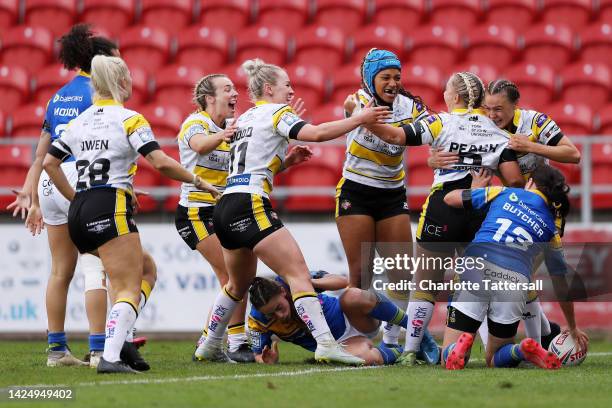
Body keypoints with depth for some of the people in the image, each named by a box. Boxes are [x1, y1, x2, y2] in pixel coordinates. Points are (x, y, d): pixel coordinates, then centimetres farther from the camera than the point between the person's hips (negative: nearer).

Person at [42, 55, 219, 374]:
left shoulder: (79, 121, 15)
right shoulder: (129, 119, -5)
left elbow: (49, 162, 15)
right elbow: (160, 162, -14)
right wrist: (198, 181, -2)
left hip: (79, 214, 7)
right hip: (111, 209, -7)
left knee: (145, 268, 19)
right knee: (129, 289, -6)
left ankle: (120, 338, 2)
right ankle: (111, 357, -24)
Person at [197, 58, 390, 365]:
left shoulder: (245, 119, 24)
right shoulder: (275, 112, -1)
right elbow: (317, 133, -16)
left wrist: (287, 159, 23)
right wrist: (360, 119, -12)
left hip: (225, 208, 9)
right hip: (250, 205, -9)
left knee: (238, 284, 26)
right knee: (298, 272, -14)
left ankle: (210, 347, 33)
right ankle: (325, 344, -24)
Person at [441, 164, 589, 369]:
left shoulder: (504, 193, 16)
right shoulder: (550, 229, 21)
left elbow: (450, 198, 22)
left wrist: (477, 187, 42)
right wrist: (573, 329, 39)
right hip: (516, 283, 2)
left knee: (449, 358, 6)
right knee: (495, 361, 21)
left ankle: (462, 345, -29)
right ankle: (524, 350, -11)